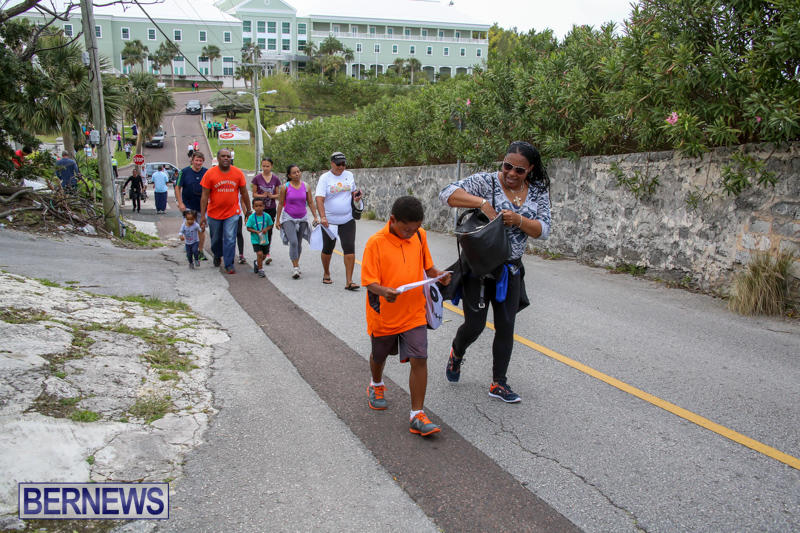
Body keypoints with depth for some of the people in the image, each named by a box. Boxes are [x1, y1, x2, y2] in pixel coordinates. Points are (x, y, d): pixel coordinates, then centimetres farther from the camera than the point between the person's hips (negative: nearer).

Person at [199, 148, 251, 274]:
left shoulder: (238, 173, -3)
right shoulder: (209, 174, -7)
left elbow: (244, 193, 6)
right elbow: (204, 196, -6)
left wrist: (248, 210, 9)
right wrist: (202, 215, -10)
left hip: (232, 213, -1)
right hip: (214, 214, 1)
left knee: (230, 239, -8)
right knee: (216, 239, 18)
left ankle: (229, 265, 1)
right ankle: (217, 255, 46)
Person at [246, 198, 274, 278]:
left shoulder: (267, 216, -6)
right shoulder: (252, 217, -10)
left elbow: (270, 225, 5)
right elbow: (248, 228, -6)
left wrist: (266, 229, -16)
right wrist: (256, 231, -21)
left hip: (265, 239, 3)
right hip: (255, 240, -3)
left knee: (264, 255, 15)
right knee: (259, 253, -16)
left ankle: (257, 263, 47)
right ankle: (261, 270, -1)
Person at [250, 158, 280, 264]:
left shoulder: (275, 179, 3)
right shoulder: (257, 178, -2)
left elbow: (278, 195, 7)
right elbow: (254, 194, 1)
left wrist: (271, 196, -14)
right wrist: (262, 196, -18)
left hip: (271, 209, 1)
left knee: (269, 231, 0)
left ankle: (266, 253, 5)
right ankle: (264, 254, 9)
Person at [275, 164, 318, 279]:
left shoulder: (305, 186, 0)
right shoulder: (285, 187, -6)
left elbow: (310, 203, 5)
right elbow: (281, 204, -1)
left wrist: (315, 217, -1)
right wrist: (277, 220, 0)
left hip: (302, 218, 3)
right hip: (288, 218, -3)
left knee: (299, 243, 11)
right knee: (293, 242, -16)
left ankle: (296, 263, 30)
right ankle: (295, 267, -11)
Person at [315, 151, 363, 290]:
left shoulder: (349, 175, 7)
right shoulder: (325, 178, -7)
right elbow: (319, 198, -17)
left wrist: (356, 196, -2)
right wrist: (322, 217, -31)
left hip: (347, 220, 2)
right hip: (329, 221, -2)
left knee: (349, 247, -10)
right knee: (328, 248, 12)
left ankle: (349, 281, -8)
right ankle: (326, 274, 37)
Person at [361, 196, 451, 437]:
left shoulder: (420, 236, -3)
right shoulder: (376, 243, -18)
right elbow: (369, 281, -18)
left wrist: (439, 275, -9)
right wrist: (384, 291, -38)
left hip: (414, 313, 2)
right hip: (384, 315, -2)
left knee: (419, 360, -8)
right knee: (379, 356, 21)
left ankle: (417, 416, 2)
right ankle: (376, 386, 54)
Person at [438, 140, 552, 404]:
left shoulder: (538, 192, 2)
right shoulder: (486, 181, -11)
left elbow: (543, 230, -4)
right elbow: (447, 194, -22)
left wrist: (519, 220, -23)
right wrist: (482, 202, -34)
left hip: (510, 269, 4)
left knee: (506, 327, 8)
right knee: (475, 325, 1)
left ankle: (499, 384, 22)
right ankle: (457, 353, 36)